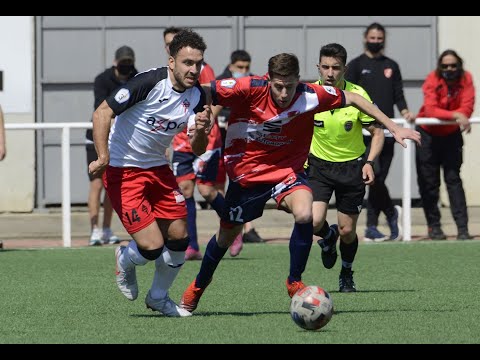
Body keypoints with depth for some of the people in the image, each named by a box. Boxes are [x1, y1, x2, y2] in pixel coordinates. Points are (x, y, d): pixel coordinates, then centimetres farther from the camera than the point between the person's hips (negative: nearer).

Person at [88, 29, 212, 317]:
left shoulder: (197, 96, -3)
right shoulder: (149, 82, -23)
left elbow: (197, 150, -1)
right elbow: (102, 113, -20)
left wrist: (201, 131, -23)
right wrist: (103, 158, -26)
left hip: (158, 168, 7)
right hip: (122, 169, -7)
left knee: (179, 238, 5)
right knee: (152, 247, -14)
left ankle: (159, 296, 32)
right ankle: (125, 261, 24)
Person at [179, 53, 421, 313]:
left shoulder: (310, 96, -20)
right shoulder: (250, 89, -25)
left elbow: (353, 99, -6)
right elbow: (202, 93, -20)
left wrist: (394, 128, -4)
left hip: (287, 170, 0)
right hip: (246, 172, 0)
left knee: (304, 214, -30)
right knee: (226, 236, 14)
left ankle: (294, 282, -8)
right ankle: (199, 284, 45)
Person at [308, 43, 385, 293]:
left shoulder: (357, 96, -15)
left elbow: (377, 132, -5)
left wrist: (369, 162, -19)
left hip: (352, 166, 0)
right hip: (318, 164, 0)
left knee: (347, 232, 4)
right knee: (313, 223, -19)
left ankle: (346, 275, 33)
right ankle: (328, 237, 20)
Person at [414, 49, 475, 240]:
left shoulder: (466, 79, -12)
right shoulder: (433, 80, -19)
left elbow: (467, 107, -20)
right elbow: (430, 109, -32)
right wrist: (455, 115, -43)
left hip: (451, 135, 1)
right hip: (428, 135, -1)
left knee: (454, 180, -4)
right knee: (429, 182, 3)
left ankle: (463, 228, -8)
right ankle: (434, 226, 15)